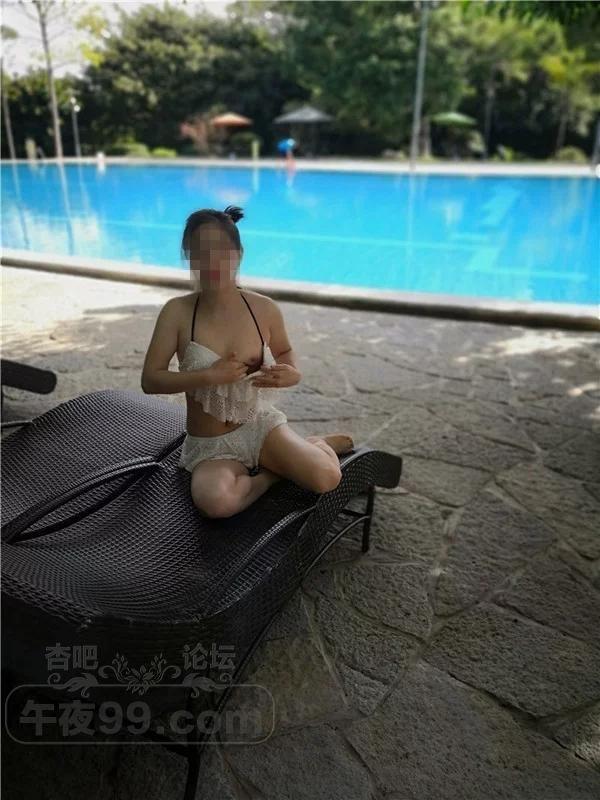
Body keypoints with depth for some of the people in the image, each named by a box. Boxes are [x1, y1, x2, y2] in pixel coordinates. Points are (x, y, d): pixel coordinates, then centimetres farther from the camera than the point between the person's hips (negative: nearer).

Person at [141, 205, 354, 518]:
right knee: (215, 501, -34)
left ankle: (317, 445, 10)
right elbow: (150, 380, -10)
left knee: (326, 478, -25)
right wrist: (208, 376, -23)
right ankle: (272, 473, -3)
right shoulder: (177, 312, -12)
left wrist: (292, 374, -11)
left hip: (261, 426, 1)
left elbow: (284, 352, 13)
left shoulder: (264, 309, -7)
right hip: (210, 446, 0)